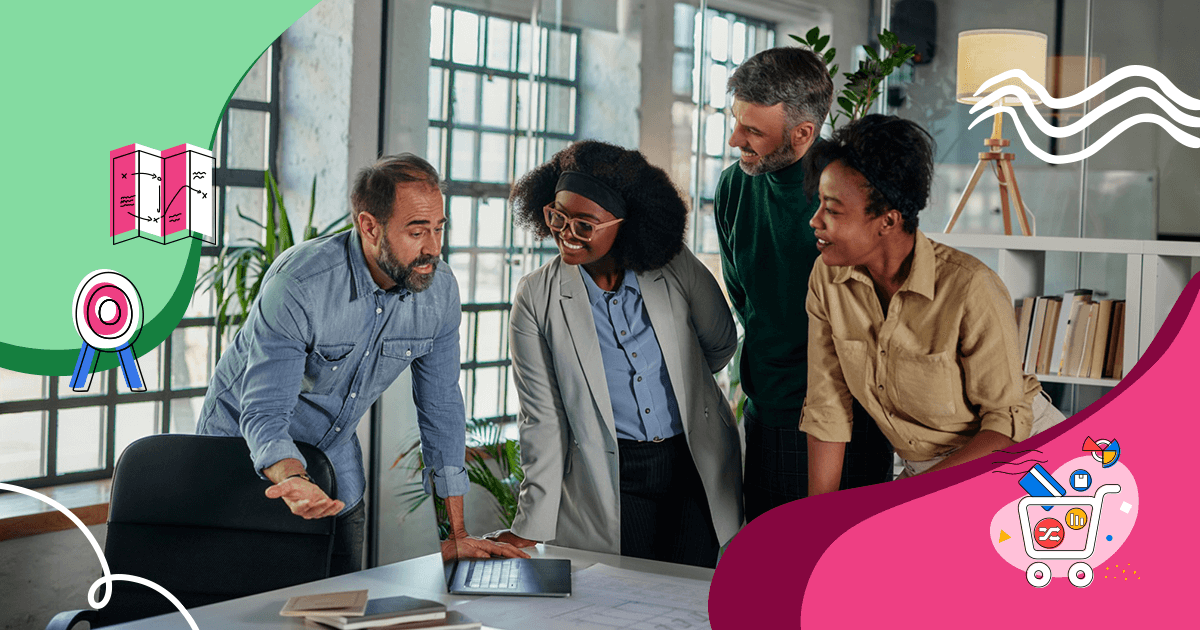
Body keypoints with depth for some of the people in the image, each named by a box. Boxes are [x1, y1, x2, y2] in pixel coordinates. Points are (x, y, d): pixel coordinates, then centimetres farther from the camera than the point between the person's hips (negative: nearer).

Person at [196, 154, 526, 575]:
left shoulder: (440, 291, -14)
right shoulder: (298, 283, -31)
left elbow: (441, 406, -5)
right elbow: (264, 414, -33)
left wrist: (458, 533, -6)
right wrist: (293, 481, -55)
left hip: (334, 455, 5)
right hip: (246, 445, -4)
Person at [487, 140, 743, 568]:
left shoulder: (677, 269, -6)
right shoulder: (536, 299, -7)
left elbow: (721, 344, 14)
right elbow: (543, 418, -5)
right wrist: (530, 527, -6)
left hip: (696, 467, 2)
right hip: (609, 484, -1)